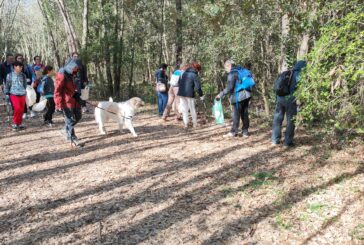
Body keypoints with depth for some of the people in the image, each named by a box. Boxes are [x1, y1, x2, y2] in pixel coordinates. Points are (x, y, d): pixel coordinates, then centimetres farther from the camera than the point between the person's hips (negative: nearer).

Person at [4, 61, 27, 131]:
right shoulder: (10, 75, 0)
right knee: (17, 108, -17)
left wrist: (25, 91, 18)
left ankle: (19, 123, 21)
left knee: (21, 110, 5)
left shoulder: (23, 75, 7)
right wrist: (7, 94, 5)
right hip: (14, 95, -3)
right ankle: (14, 123, -1)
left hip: (22, 95, 3)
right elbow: (7, 85, 6)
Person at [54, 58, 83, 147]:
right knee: (70, 120, -1)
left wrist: (77, 95, 24)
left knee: (78, 116, 18)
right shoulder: (62, 75, -17)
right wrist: (59, 104, -20)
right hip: (66, 101, -9)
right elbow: (57, 91, -18)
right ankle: (72, 139, 10)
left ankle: (65, 130, 34)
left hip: (73, 99, 9)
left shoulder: (71, 74, 10)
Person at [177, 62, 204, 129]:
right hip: (189, 94, -5)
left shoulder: (184, 73, 12)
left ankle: (185, 124, 10)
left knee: (184, 109, 11)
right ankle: (194, 123, 20)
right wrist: (201, 95, -1)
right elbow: (197, 87, -11)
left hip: (181, 93, 5)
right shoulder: (194, 75, -6)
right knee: (192, 109, 10)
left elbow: (179, 83, 18)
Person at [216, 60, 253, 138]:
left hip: (238, 97, -8)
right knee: (245, 114, 10)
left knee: (236, 115, -1)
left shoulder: (232, 73, -10)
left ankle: (233, 132, 5)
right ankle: (245, 132, 13)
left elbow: (229, 88, -16)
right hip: (246, 96, 8)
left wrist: (221, 95, -11)